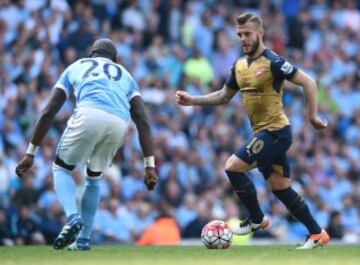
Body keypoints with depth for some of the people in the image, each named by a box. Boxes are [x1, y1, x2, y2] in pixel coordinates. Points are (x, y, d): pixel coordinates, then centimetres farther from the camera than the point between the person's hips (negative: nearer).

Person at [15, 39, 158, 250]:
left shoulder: (75, 68, 32)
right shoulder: (125, 75, 34)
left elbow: (48, 112, 23)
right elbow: (143, 122, 20)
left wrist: (30, 153, 24)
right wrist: (150, 165, 15)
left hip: (89, 115, -2)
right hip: (120, 123, 2)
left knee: (61, 168, 19)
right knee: (94, 178, 27)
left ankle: (73, 217, -8)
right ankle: (83, 241, 23)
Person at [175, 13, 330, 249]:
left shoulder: (273, 62, -14)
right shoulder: (239, 66, 10)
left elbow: (308, 83, -14)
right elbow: (224, 96, 22)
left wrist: (313, 116, -16)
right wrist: (192, 100, 11)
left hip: (276, 131, -8)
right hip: (263, 133, 8)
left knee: (233, 167, -14)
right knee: (282, 189, 9)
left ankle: (257, 219, 4)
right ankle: (317, 234, 17)